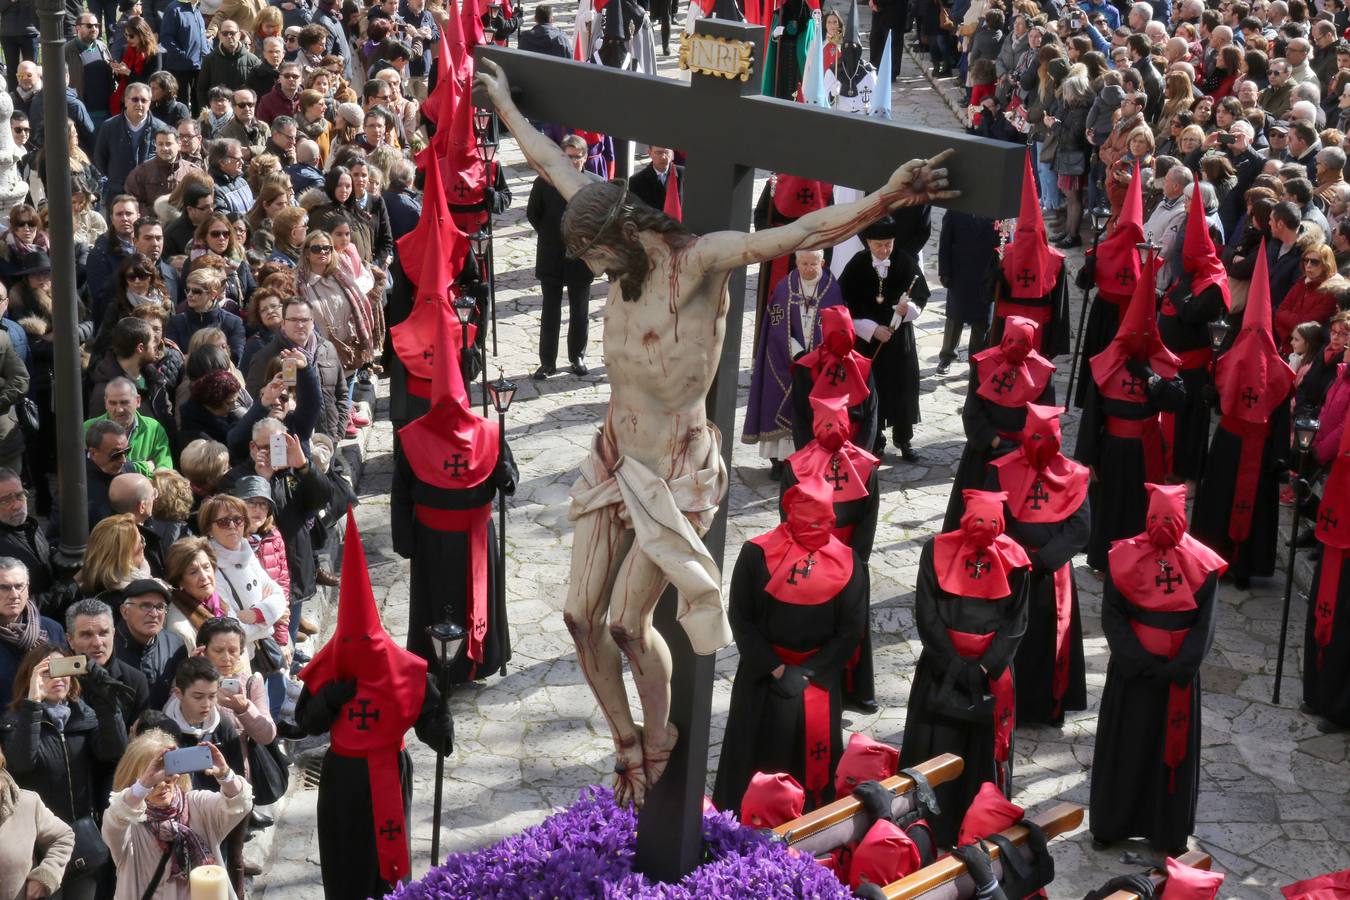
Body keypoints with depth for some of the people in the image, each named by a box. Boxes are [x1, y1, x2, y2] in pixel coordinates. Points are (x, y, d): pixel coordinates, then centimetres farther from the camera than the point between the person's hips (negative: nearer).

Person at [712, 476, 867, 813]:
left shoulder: (846, 563, -3)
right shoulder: (758, 553, -7)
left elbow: (850, 629, -1)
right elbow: (740, 617, -5)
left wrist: (807, 673, -9)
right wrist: (777, 669, -11)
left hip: (820, 675, 1)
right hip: (763, 671, -1)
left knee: (818, 745, -3)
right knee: (756, 749, 3)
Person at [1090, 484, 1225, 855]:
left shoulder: (1201, 563, -4)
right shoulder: (1125, 557, -7)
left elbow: (1204, 625, -3)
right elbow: (1112, 616, -7)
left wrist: (1179, 668, -14)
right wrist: (1142, 664, -15)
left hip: (1179, 674, 1)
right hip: (1132, 671, -1)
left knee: (1174, 748, 9)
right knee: (1125, 746, 8)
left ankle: (1170, 830, 21)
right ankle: (1112, 823, 23)